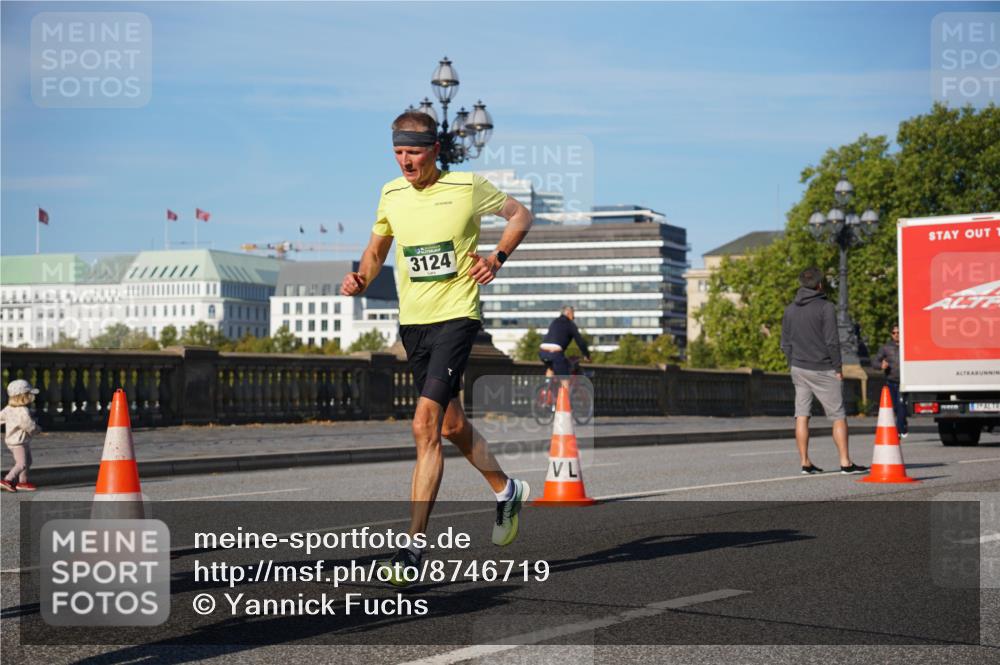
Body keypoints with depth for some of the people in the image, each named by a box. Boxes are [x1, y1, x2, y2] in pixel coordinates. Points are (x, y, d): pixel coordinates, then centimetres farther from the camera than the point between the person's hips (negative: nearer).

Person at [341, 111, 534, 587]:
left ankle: (414, 547, -14)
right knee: (450, 425, 17)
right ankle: (506, 491, 44)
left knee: (425, 425, -17)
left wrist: (497, 258, -7)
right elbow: (377, 247, 20)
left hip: (456, 317, -6)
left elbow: (520, 214, 9)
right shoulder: (391, 194, 6)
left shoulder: (468, 187, -7)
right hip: (412, 321, 6)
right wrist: (361, 278, -1)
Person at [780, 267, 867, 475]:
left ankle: (805, 462, 5)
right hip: (823, 370, -5)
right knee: (839, 417, 0)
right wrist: (838, 368, -6)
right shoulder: (825, 307, -10)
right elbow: (832, 341, -14)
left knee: (801, 416, 5)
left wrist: (794, 365, 17)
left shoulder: (790, 310, 9)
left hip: (799, 369, 5)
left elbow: (785, 344, 11)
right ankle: (845, 462, -3)